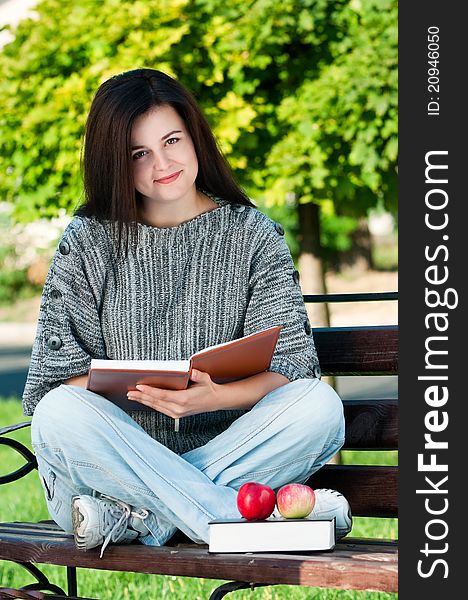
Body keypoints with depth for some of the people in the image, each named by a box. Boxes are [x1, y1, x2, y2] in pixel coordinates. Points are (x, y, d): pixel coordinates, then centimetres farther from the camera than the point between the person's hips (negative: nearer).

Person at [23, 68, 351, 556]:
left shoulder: (253, 235, 6)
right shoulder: (88, 241, 6)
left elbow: (290, 365, -2)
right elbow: (60, 376, 0)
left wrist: (215, 397, -23)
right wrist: (135, 390, -20)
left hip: (222, 450, 1)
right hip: (115, 457, 0)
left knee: (319, 404, -26)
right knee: (61, 413, -32)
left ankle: (136, 517, -29)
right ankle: (244, 517, -33)